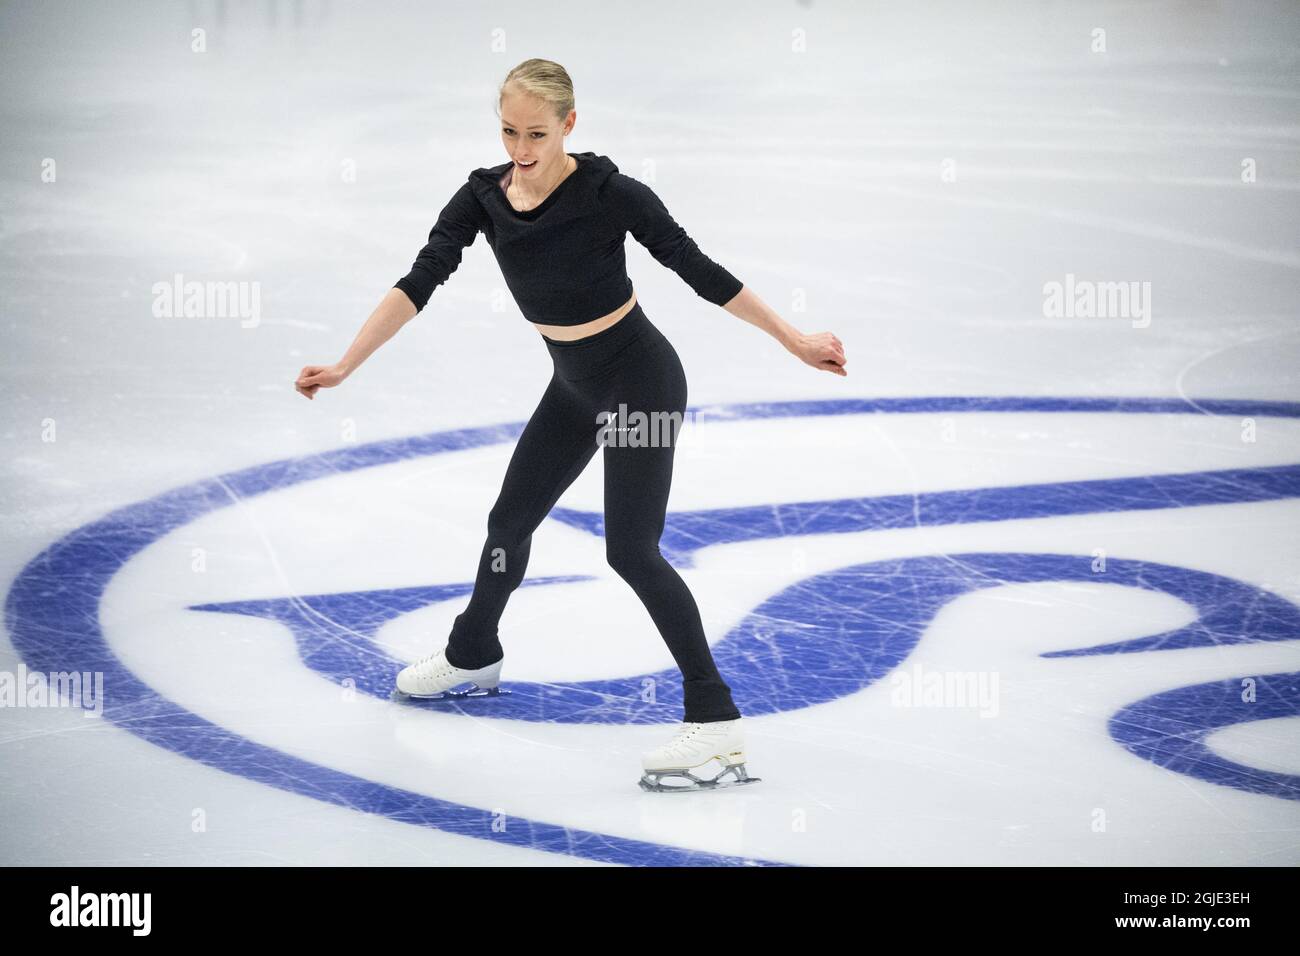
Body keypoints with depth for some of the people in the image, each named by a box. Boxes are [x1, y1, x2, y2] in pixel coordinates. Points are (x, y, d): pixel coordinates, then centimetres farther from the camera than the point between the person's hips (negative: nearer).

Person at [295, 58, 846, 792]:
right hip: (576, 385, 7)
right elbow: (419, 284, -13)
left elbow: (698, 270, -17)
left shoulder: (610, 193, -23)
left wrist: (793, 340, -13)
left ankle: (717, 720, -12)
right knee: (510, 522, 19)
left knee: (631, 549, -14)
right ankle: (473, 657, 46)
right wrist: (345, 367, -22)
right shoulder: (485, 197, -9)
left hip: (640, 378, -7)